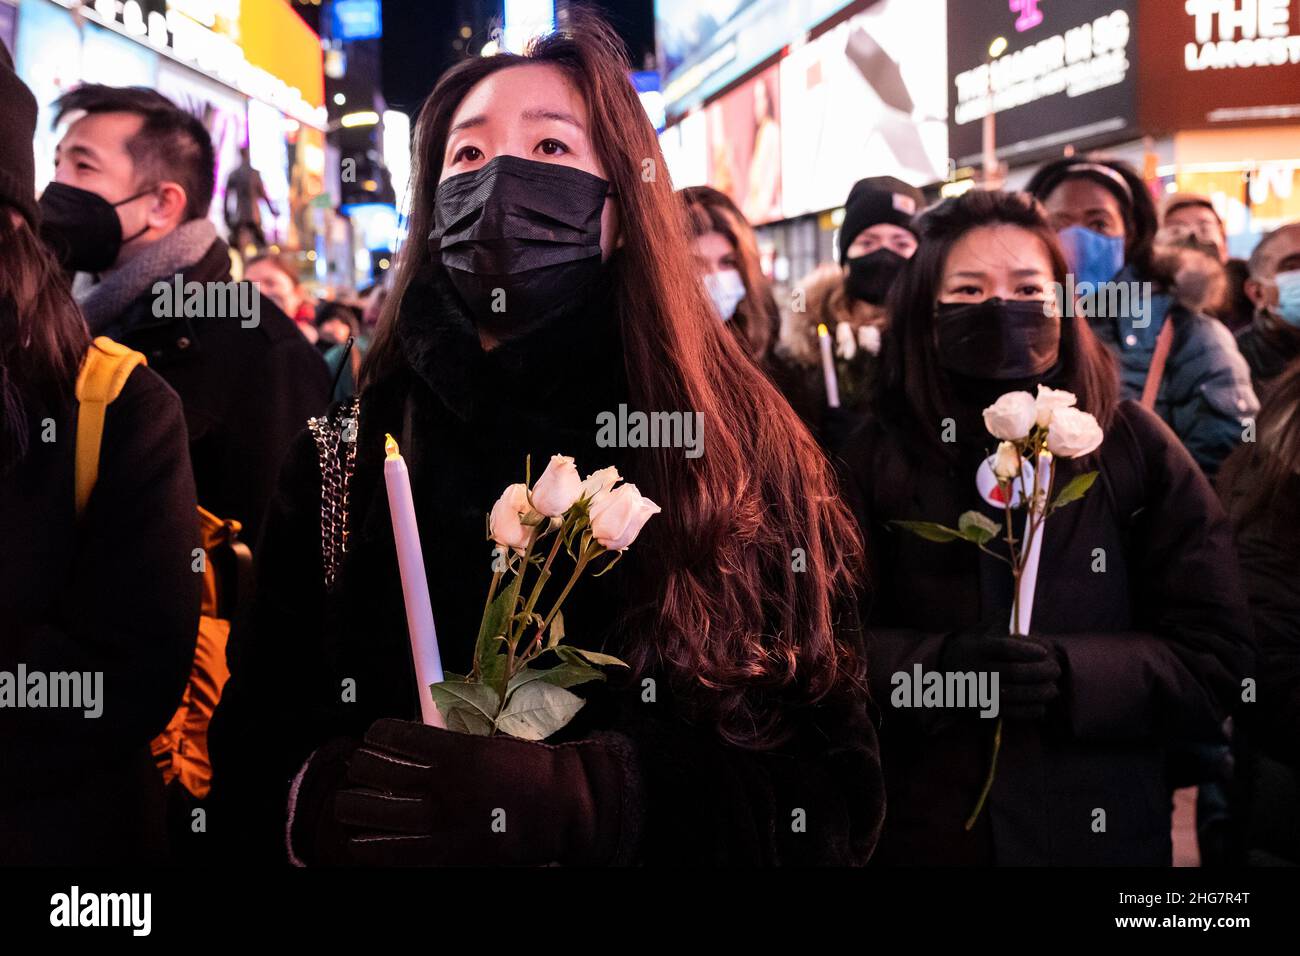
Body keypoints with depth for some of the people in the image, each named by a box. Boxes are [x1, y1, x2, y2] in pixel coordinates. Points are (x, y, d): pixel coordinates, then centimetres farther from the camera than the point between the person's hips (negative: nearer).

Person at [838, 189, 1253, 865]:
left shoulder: (1135, 447, -3)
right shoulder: (876, 456, -2)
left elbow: (1215, 658, -6)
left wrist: (1072, 675, -21)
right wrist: (933, 667, -24)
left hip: (1100, 830, 0)